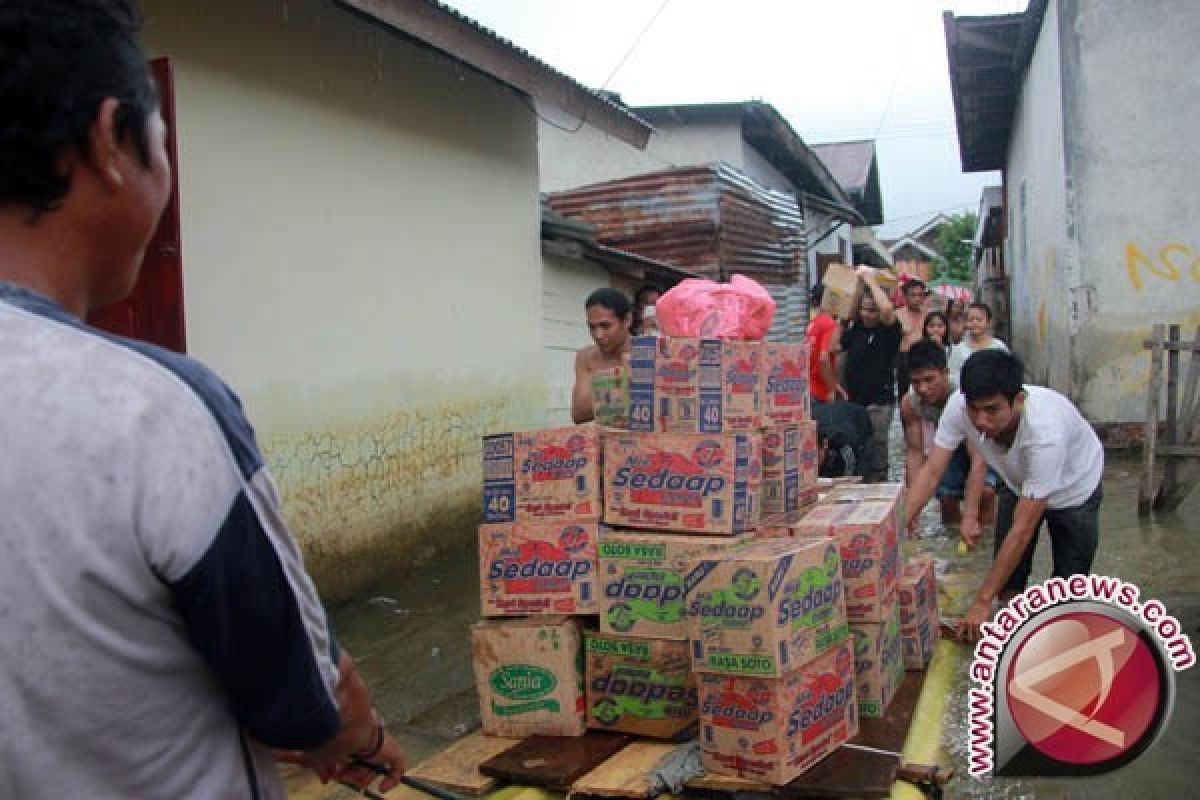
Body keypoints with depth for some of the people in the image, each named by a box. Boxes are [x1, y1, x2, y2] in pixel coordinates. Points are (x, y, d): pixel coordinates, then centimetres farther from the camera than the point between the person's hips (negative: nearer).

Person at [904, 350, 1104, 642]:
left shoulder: (1045, 431, -45)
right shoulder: (959, 406, -34)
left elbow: (1023, 529, -39)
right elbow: (931, 472, -24)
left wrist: (982, 601, -35)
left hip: (1074, 489, -3)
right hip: (1019, 484, 4)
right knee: (1007, 580, 0)